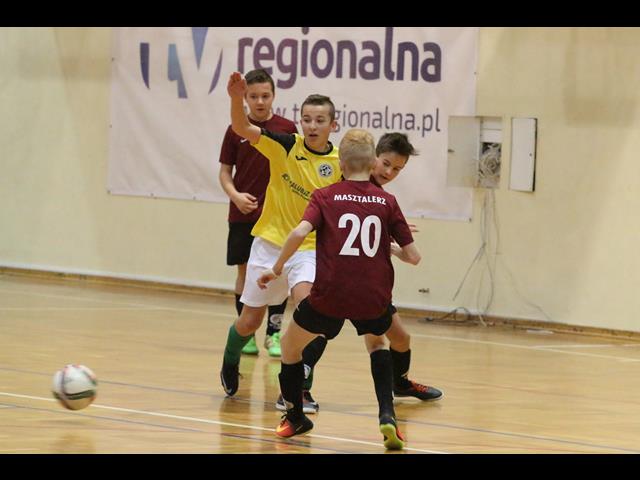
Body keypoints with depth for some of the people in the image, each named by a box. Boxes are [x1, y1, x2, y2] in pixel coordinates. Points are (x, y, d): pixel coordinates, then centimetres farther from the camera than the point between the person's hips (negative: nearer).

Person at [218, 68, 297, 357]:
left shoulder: (287, 129, 0)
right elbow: (225, 171, 5)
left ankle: (274, 333, 7)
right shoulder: (236, 130, 0)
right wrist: (235, 195, -14)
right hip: (243, 214, 0)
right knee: (245, 271, 4)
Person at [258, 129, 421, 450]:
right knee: (376, 342, 33)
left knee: (290, 345, 25)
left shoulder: (325, 197, 2)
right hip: (373, 299, 2)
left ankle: (295, 418, 35)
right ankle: (387, 416, 13)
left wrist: (277, 268, -3)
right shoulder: (387, 202, 7)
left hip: (329, 296, -2)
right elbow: (413, 256, 5)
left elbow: (299, 233, -16)